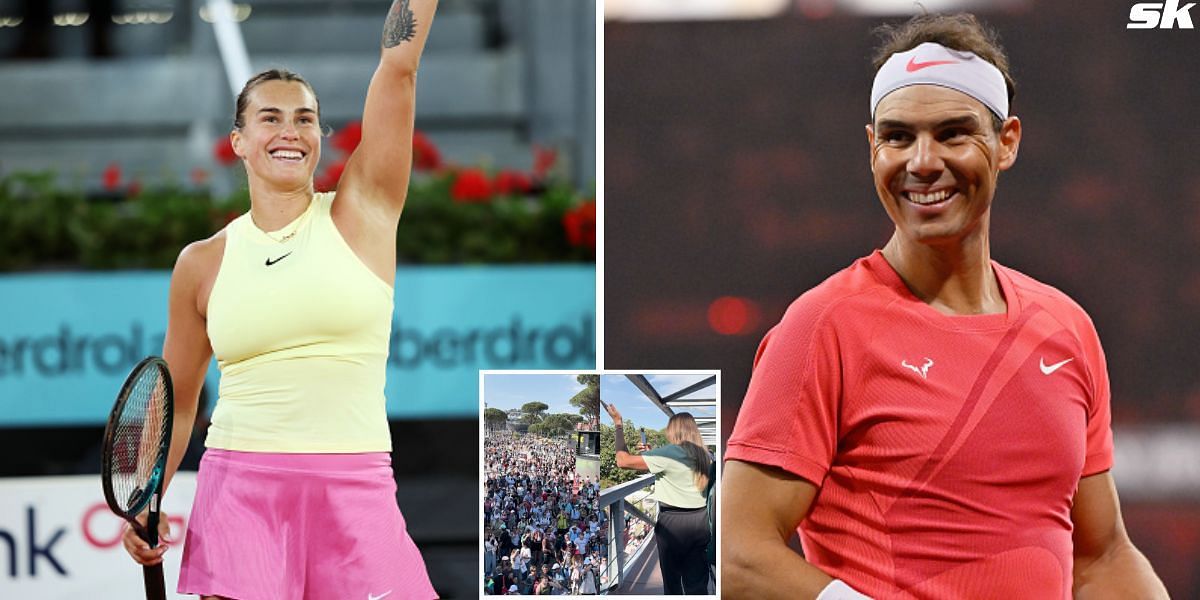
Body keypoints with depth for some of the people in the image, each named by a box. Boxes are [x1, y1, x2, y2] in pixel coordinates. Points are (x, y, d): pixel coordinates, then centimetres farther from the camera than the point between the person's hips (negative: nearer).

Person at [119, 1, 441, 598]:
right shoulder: (202, 264, 8)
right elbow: (175, 401, 15)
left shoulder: (361, 212, 4)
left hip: (355, 493, -1)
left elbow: (399, 63, -2)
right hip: (239, 489, 1)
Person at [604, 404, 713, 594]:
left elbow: (623, 461, -14)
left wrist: (618, 425, -6)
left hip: (673, 521, -6)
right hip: (700, 520, 6)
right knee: (698, 584, 6)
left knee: (672, 581, 7)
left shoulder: (668, 453, -14)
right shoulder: (705, 456, 6)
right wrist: (651, 454, 23)